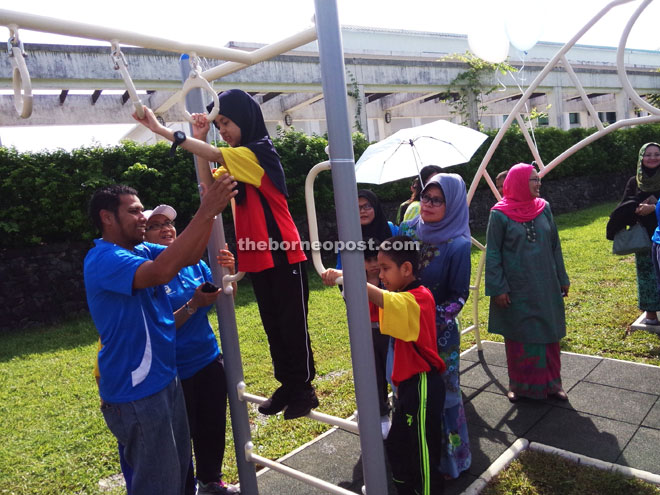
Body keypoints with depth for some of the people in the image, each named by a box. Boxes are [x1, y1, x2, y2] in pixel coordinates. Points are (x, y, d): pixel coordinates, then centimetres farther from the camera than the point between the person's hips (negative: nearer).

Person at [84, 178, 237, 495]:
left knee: (178, 468, 23)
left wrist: (210, 210, -16)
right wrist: (205, 212, -39)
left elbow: (189, 256, -1)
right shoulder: (103, 259, -22)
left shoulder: (142, 251, 6)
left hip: (165, 379, 9)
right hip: (136, 391, -9)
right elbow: (162, 271, -39)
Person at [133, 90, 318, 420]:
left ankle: (303, 389, 17)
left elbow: (214, 155, -24)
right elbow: (209, 187, -1)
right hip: (257, 257, 8)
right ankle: (287, 385, 28)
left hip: (284, 256, -8)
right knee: (273, 326, 15)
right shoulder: (235, 163, 14)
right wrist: (200, 137, -3)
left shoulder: (260, 151, -11)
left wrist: (161, 130, -26)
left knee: (293, 325, 3)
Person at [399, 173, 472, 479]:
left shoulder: (458, 245, -15)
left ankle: (450, 458, 30)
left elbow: (459, 296, -12)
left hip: (440, 334, -5)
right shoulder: (408, 230, -1)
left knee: (442, 393, 9)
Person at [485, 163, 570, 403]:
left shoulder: (544, 208, 4)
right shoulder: (500, 214, -9)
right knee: (518, 337, 7)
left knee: (549, 334, 10)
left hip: (545, 286, 4)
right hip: (516, 289, -4)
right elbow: (492, 253, -8)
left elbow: (555, 246, 10)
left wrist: (562, 278, 10)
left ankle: (551, 382, 26)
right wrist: (498, 288, -13)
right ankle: (519, 384, 23)